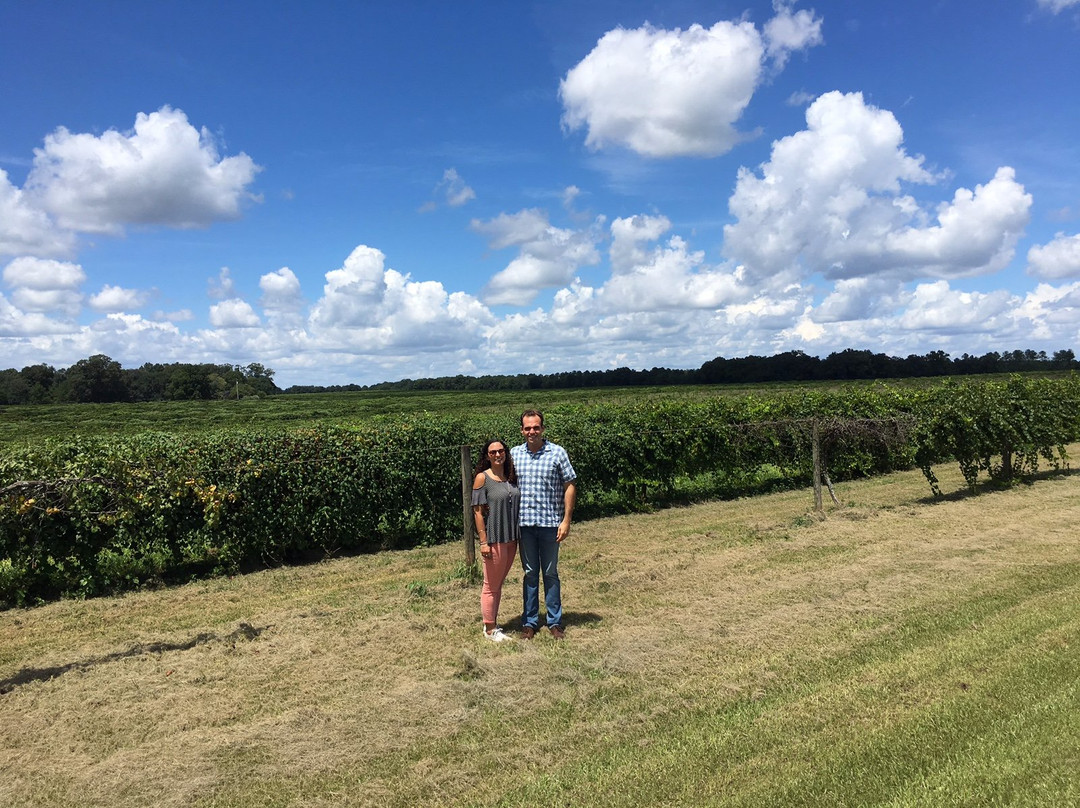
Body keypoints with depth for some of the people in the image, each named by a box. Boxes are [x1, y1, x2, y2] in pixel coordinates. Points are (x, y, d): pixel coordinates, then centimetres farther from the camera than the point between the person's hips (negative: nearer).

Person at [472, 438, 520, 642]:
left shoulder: (512, 477, 8)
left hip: (511, 539, 6)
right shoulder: (482, 478, -9)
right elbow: (478, 511, -11)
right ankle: (489, 629, 17)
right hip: (494, 539, -6)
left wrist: (518, 536, 11)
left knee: (498, 584, 16)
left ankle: (493, 624, 28)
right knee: (491, 586, 4)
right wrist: (483, 541, -15)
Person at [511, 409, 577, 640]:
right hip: (524, 523, 2)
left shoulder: (557, 453, -4)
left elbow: (570, 486, -2)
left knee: (550, 573, 9)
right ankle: (530, 622, 21)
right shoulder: (514, 454, 3)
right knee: (530, 573, 11)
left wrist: (566, 520, -7)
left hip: (550, 523, -2)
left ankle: (555, 622, 20)